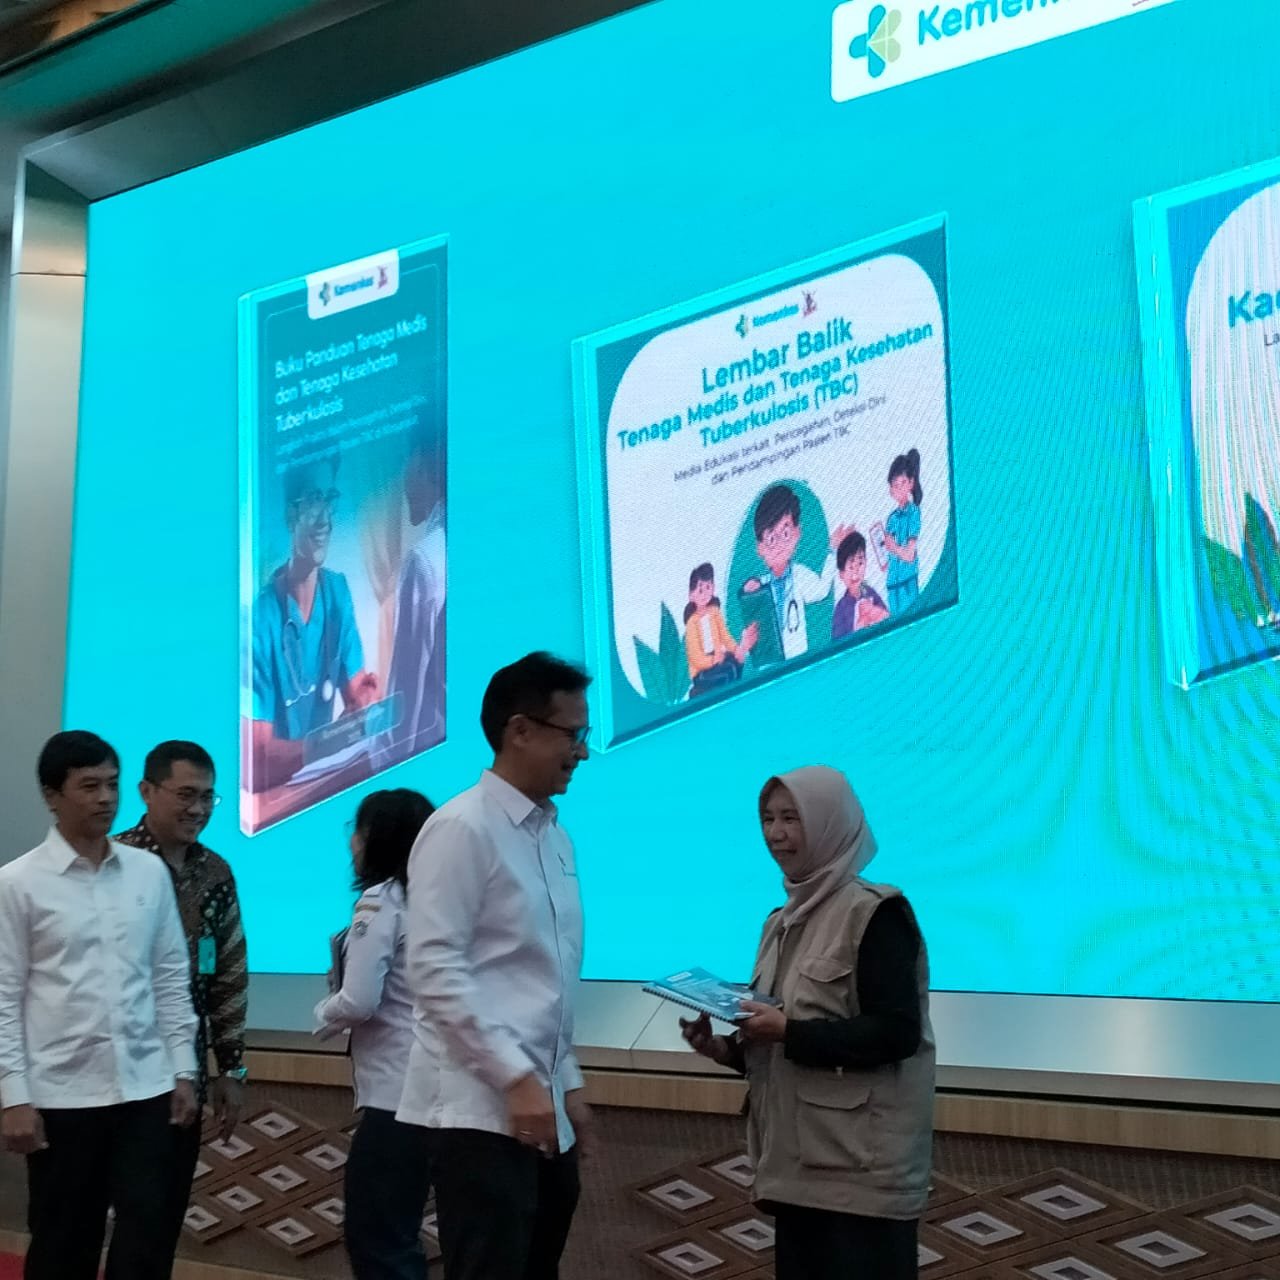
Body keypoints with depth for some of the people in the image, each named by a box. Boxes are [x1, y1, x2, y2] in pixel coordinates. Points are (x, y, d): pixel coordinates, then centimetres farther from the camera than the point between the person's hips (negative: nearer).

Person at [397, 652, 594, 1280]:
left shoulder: (556, 838, 15)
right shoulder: (461, 829, -10)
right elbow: (436, 971, -16)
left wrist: (567, 1082, 17)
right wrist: (517, 1078, -18)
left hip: (540, 1104, 8)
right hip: (480, 1107, -8)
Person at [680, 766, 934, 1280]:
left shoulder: (875, 913, -10)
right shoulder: (784, 920, 14)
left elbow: (897, 1032, -18)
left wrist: (790, 1032, -21)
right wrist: (727, 1049, 1)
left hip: (860, 1164, -8)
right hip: (797, 1157, 8)